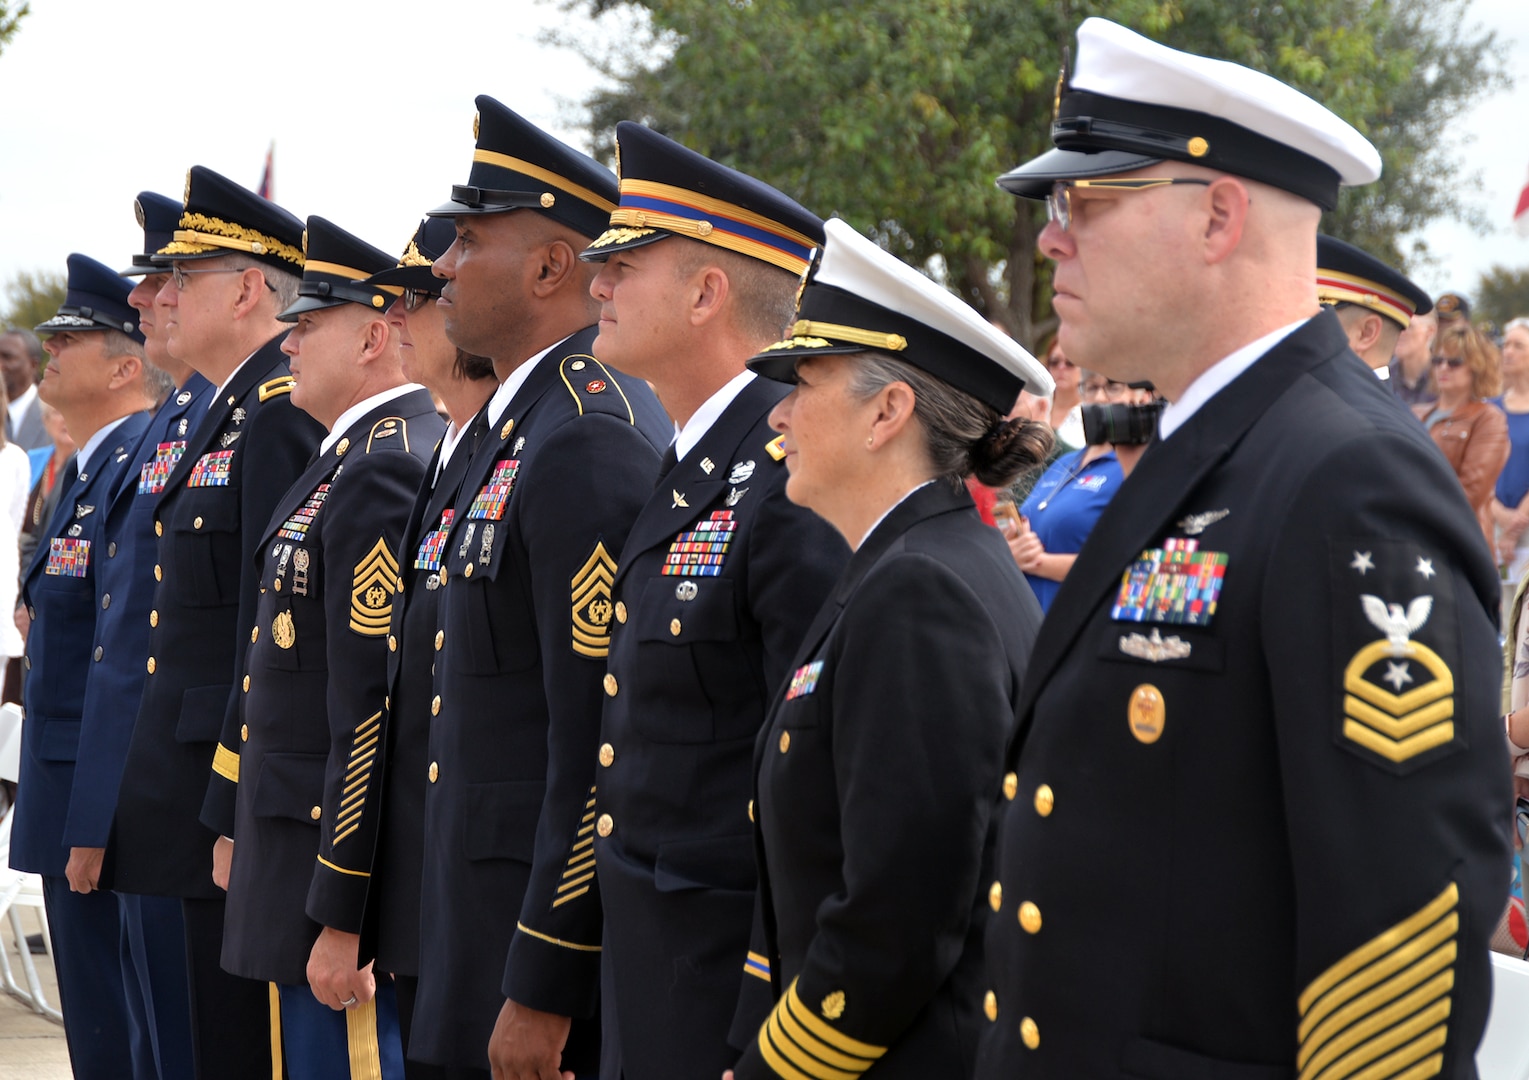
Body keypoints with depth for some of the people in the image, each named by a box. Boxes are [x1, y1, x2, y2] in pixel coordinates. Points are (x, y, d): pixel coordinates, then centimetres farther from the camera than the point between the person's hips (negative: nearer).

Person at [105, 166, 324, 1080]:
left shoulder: (283, 411, -16)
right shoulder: (225, 412, 17)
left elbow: (278, 621, -21)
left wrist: (239, 815, -21)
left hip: (246, 795, -10)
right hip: (199, 783, 10)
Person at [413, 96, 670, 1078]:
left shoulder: (588, 443, -18)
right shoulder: (527, 425, 14)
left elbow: (601, 743, -22)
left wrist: (542, 993, -21)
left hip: (554, 928, -10)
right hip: (490, 922, 10)